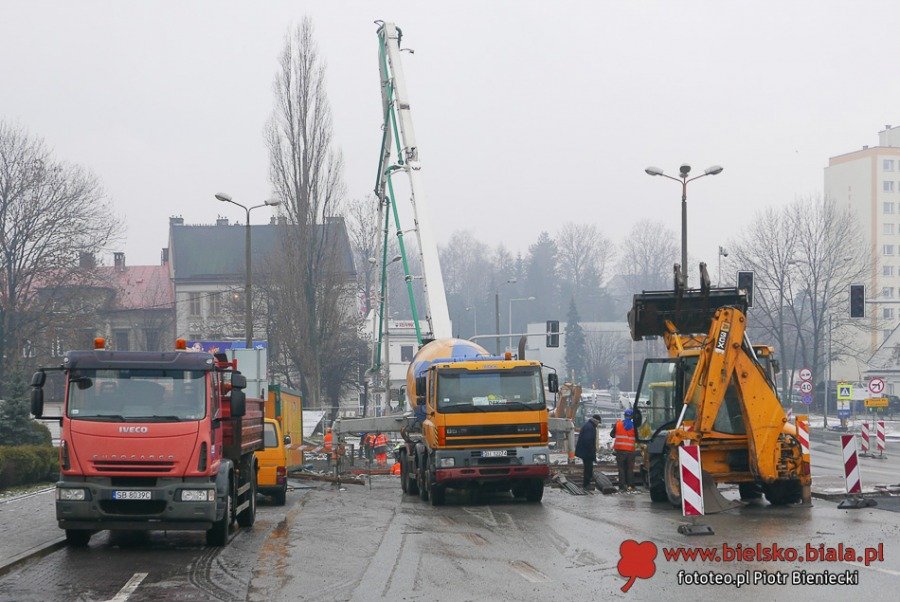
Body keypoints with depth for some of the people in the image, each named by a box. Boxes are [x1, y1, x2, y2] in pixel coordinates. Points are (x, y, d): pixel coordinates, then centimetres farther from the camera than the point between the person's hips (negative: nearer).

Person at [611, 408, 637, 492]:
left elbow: (612, 434, 10)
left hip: (620, 449, 0)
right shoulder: (634, 425, -2)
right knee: (630, 468, 10)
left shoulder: (618, 424, -1)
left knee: (621, 468, 4)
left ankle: (622, 486, -2)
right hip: (630, 450, 0)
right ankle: (630, 486, 9)